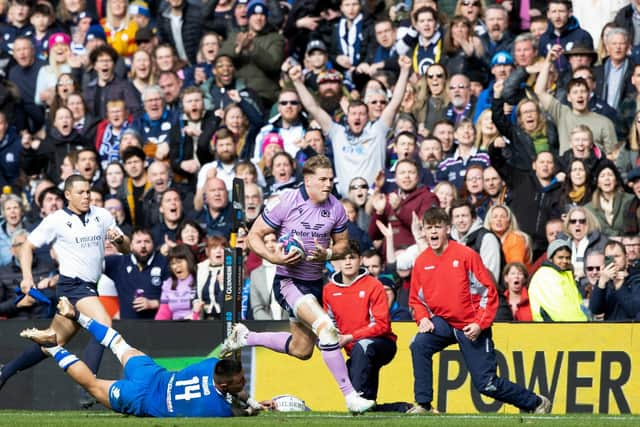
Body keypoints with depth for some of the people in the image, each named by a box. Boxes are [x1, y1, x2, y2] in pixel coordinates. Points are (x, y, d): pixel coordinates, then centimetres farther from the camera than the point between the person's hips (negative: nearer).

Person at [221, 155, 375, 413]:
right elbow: (254, 236, -8)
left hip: (315, 283, 7)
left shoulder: (336, 209, -2)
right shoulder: (285, 202, -15)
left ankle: (246, 338, 39)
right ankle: (350, 396, -26)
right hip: (288, 282, -7)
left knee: (301, 350, 18)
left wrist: (327, 254, -12)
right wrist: (273, 257, -25)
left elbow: (342, 243, 11)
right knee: (326, 327, -28)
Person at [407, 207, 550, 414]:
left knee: (486, 383, -5)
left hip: (471, 327, -4)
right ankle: (423, 404, -16)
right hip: (443, 322, 4)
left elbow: (488, 292, -10)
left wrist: (479, 324, -18)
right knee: (419, 344, -26)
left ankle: (536, 403, 15)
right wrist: (423, 318, -11)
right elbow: (416, 299, 10)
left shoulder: (466, 255, -12)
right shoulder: (421, 262, 0)